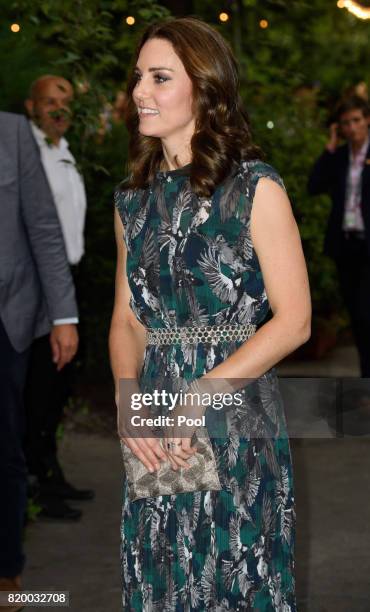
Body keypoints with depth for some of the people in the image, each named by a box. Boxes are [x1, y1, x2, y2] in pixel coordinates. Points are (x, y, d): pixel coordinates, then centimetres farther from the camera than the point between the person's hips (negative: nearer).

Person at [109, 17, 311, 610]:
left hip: (239, 421, -5)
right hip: (155, 440, 5)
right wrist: (128, 395, -8)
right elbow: (127, 318, 11)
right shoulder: (133, 198, 9)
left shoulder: (255, 187, -7)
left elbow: (293, 320, -11)